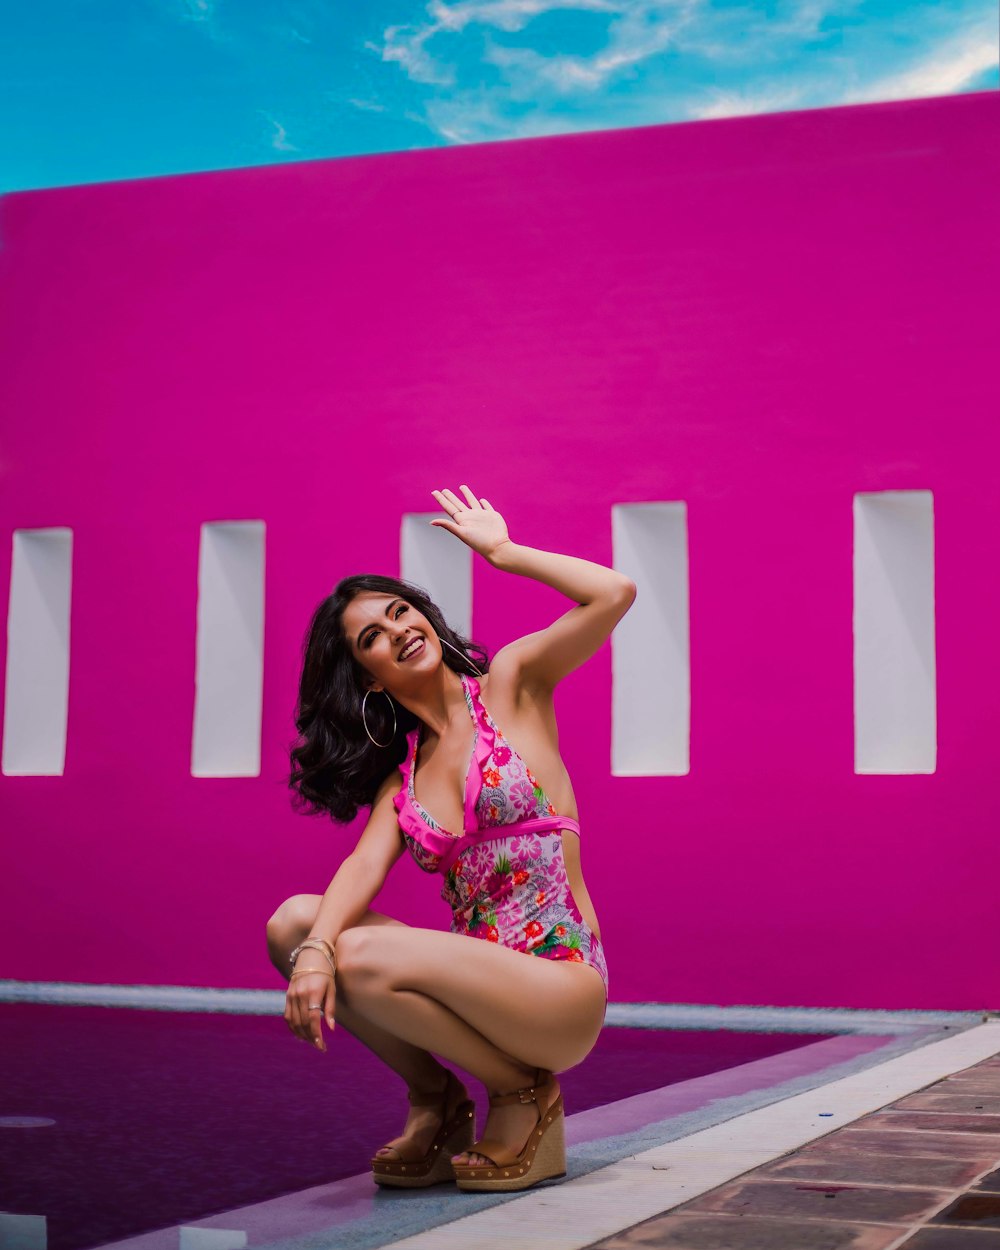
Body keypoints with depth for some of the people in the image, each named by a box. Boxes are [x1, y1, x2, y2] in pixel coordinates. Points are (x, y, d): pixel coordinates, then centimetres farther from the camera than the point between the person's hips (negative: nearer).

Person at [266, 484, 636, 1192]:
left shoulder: (511, 684, 2)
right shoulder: (400, 774, 13)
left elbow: (614, 594, -12)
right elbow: (363, 868, -6)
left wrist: (500, 550, 1)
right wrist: (316, 949, -26)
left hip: (562, 984, -5)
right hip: (481, 981, 6)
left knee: (366, 957, -26)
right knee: (294, 923, -10)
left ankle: (524, 1093, -3)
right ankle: (435, 1100, 5)